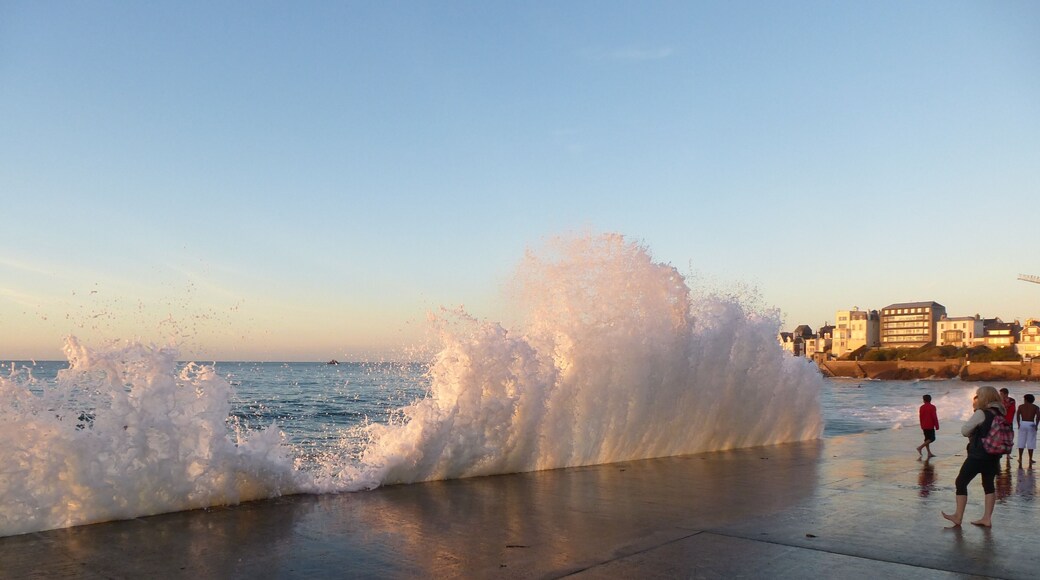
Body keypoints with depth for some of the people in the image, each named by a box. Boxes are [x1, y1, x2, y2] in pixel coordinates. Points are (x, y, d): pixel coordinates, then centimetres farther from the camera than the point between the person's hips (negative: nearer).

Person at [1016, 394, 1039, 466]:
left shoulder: (1021, 406, 6)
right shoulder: (1036, 407, 4)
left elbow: (1017, 415, -7)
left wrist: (1018, 424, -1)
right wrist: (1036, 425, -3)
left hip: (1023, 424, 1)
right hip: (1031, 425, -1)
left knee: (1021, 442, 8)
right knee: (1030, 442, 4)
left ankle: (1020, 458, 10)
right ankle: (1030, 459, 6)